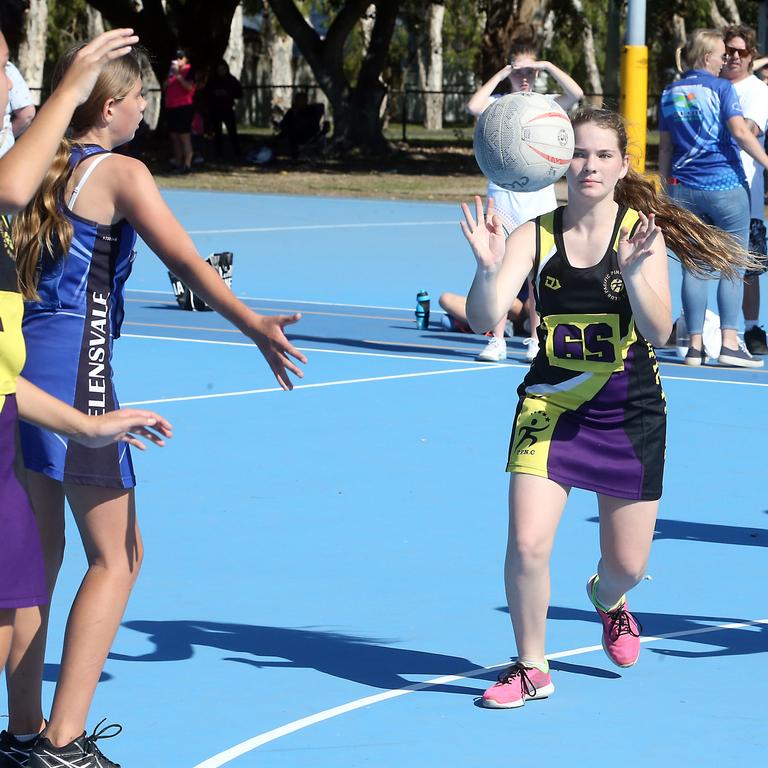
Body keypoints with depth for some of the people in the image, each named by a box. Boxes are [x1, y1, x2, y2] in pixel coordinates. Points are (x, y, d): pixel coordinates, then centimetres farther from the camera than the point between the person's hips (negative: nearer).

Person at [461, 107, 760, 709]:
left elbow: (659, 332, -20)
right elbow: (485, 318, -17)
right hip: (551, 405, 0)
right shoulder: (534, 236, -8)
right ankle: (532, 668, 6)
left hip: (630, 412, 0)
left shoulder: (642, 232, -10)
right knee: (527, 544, -17)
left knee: (628, 564, 9)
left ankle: (608, 599, 48)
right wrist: (488, 268, -37)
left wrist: (633, 271, -37)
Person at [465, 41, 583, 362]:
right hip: (503, 197, -1)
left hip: (540, 199, 1)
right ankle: (497, 341, -1)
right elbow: (473, 106, -15)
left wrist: (548, 67, -8)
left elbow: (576, 94, -10)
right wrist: (501, 74, -8)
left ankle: (536, 339, 10)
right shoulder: (498, 104, 6)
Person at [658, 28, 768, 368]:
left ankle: (695, 344, 3)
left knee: (693, 267, 6)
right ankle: (730, 342, -6)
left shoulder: (671, 93, 10)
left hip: (684, 188, 5)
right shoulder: (721, 88, -6)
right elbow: (740, 131, -17)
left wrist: (666, 185, 20)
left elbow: (665, 146, 13)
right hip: (725, 186, -5)